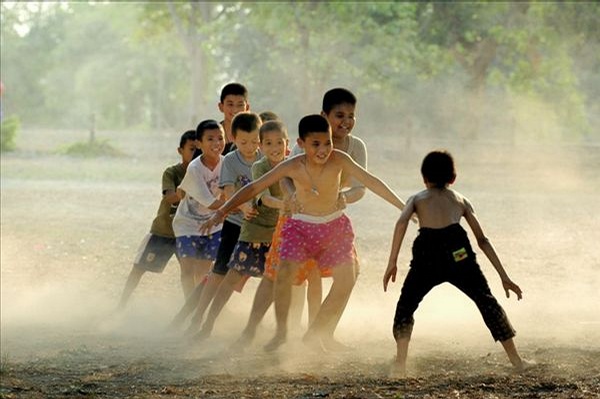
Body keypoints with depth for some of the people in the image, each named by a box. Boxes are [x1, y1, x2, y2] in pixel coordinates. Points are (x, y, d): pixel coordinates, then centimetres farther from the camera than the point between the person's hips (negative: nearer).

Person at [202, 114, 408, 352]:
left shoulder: (338, 160, -19)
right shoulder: (293, 167, -19)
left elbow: (370, 182, -15)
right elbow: (255, 188, -16)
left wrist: (401, 206, -15)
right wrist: (222, 212, -20)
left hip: (335, 226, 2)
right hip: (301, 226, -2)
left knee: (346, 281, -6)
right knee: (284, 272, -23)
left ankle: (316, 334, 11)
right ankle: (281, 331, -7)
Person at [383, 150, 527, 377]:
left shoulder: (417, 198, 26)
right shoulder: (461, 200, 29)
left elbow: (401, 222, 3)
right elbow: (482, 241, 24)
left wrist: (392, 263, 2)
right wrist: (504, 277, 23)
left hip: (426, 252, -1)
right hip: (456, 249, 1)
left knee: (405, 307, 20)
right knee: (487, 302, 15)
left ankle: (400, 363, 7)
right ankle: (516, 360, 13)